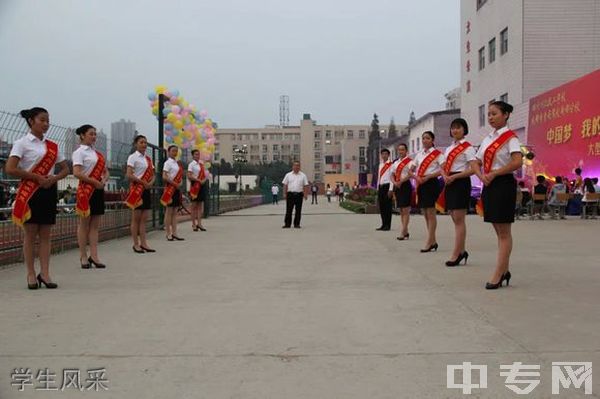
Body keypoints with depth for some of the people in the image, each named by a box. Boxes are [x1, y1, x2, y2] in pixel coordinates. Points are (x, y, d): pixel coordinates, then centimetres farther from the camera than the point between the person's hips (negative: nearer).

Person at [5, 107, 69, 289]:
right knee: (30, 234, 0)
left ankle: (45, 273, 7)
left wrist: (54, 178, -6)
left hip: (49, 190, 5)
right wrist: (38, 177, -16)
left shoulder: (52, 146, 11)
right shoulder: (22, 143, -4)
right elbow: (10, 169, -14)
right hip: (30, 191, -5)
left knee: (45, 234, 4)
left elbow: (65, 169, 15)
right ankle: (31, 275, 6)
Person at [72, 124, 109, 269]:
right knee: (84, 224, 1)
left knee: (95, 225, 6)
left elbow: (105, 171, 19)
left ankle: (94, 256, 9)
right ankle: (83, 257, 8)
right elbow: (77, 173, -17)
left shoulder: (98, 153, 16)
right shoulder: (79, 152, -6)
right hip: (86, 190, -7)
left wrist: (104, 181, -2)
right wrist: (94, 181, -18)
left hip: (98, 190, 7)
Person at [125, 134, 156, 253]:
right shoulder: (132, 157, -6)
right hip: (136, 189, -7)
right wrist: (143, 182, -17)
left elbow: (152, 174, 15)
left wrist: (150, 183, -6)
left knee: (144, 218, 7)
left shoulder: (148, 158, 14)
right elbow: (129, 175, -15)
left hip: (146, 189, 7)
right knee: (136, 218, -2)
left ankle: (143, 243, 10)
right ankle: (136, 244, 3)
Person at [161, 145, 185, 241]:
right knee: (169, 211, -3)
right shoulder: (168, 163, -9)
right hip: (170, 188, -8)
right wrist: (174, 184, -18)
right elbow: (164, 177, -18)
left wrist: (180, 183, 5)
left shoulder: (178, 163, 14)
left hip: (177, 188, 8)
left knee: (175, 212, 8)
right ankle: (168, 234, 1)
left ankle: (174, 233, 11)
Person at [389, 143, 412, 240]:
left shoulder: (409, 161, -5)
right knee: (401, 210, 11)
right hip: (397, 186, 8)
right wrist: (395, 183, -6)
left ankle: (402, 233, -11)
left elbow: (410, 174, -17)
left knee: (405, 210, -8)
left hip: (405, 185, -8)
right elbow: (392, 175, 13)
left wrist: (400, 182, -21)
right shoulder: (395, 162, 17)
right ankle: (406, 232, 18)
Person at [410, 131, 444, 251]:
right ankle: (433, 241, 16)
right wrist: (416, 177, -4)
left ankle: (429, 242, -5)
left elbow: (444, 169, -16)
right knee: (425, 213, 8)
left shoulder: (437, 153, -3)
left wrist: (428, 177, -19)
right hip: (421, 184, 7)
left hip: (431, 183, -7)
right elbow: (411, 171, 17)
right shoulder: (419, 154, 16)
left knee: (430, 212, -7)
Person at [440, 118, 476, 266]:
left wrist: (454, 176, -19)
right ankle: (461, 251, 19)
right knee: (455, 219, 10)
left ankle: (456, 254, -4)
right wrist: (444, 175, -5)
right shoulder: (449, 148, 18)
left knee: (459, 220, -6)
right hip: (450, 183, 8)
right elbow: (443, 167, 18)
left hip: (461, 182, -8)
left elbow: (473, 169, -15)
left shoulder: (467, 147, -6)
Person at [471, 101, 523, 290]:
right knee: (499, 231, 13)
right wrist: (482, 176, -5)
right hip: (488, 185, 8)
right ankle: (504, 270, 21)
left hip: (503, 184, -8)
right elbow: (476, 163, 15)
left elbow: (517, 162, -22)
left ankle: (498, 275, -1)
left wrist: (494, 174, -17)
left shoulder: (510, 137, -8)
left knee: (504, 232, -3)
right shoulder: (488, 138, 15)